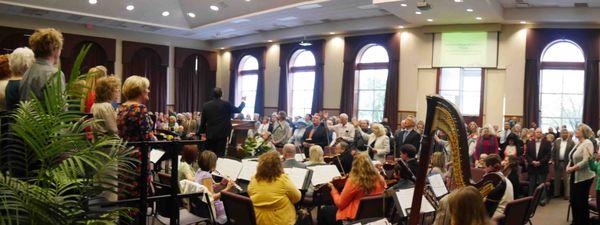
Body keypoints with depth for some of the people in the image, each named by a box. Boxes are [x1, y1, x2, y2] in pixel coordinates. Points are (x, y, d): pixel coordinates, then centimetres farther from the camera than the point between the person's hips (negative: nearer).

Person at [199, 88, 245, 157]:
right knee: (220, 155, -1)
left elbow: (203, 122, 5)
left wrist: (202, 132, 18)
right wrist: (243, 102, 28)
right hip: (222, 134, -2)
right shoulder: (226, 104, -5)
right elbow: (238, 110, 10)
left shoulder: (206, 105, 1)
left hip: (210, 135, 2)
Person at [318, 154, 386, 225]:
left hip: (353, 218, -6)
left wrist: (333, 189, 0)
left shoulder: (353, 182, -26)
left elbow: (340, 204, -16)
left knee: (322, 211, 19)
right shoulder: (380, 179, -11)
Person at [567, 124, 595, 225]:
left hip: (583, 178, -8)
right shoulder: (578, 143, 12)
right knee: (573, 201, 14)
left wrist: (572, 168, -19)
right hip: (574, 177, 8)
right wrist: (568, 166, -1)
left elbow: (586, 161, -23)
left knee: (582, 202, 1)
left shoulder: (587, 143, -14)